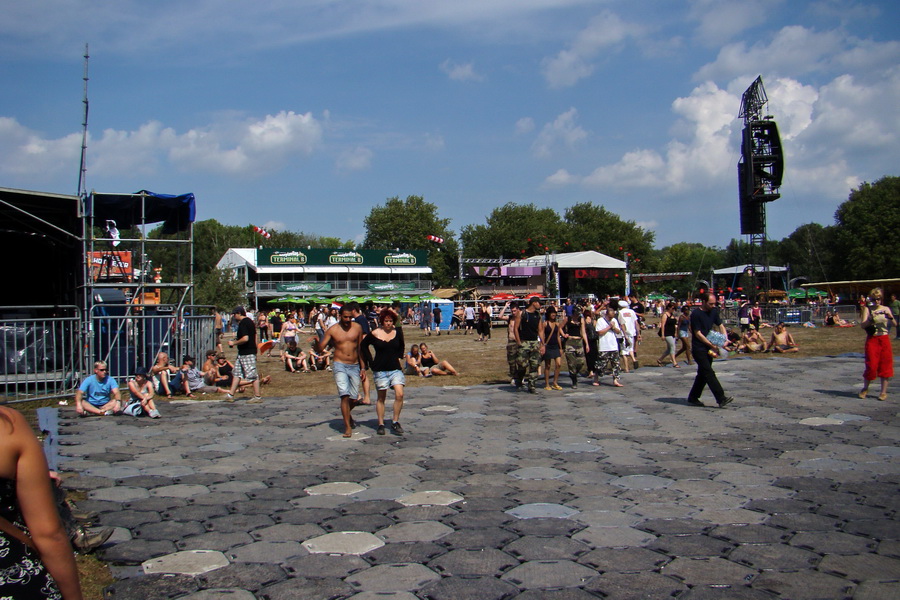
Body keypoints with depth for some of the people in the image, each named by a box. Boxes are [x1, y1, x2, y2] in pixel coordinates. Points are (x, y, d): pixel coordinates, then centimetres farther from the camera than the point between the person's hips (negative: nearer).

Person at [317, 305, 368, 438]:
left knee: (354, 398, 6)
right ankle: (347, 427, -7)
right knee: (344, 395, -16)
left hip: (354, 366, 3)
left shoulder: (357, 328, 4)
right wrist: (317, 341, -29)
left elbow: (360, 348, 10)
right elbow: (320, 347, -5)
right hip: (340, 365, -3)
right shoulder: (332, 330, -2)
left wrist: (363, 368, 9)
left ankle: (347, 415, 39)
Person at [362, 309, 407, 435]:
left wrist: (399, 358, 8)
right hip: (380, 369, -1)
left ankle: (395, 422, 0)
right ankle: (380, 424, 16)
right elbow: (364, 346, 10)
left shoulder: (397, 332, 4)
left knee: (399, 394, -13)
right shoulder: (374, 334, -4)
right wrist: (371, 362, 3)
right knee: (381, 397, 6)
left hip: (395, 368, 2)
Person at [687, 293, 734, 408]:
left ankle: (693, 399, 20)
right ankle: (721, 399, -17)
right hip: (698, 348, -8)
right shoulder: (696, 314, -15)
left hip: (708, 348, 8)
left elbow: (720, 325, 15)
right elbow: (698, 334, -16)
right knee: (709, 373, -12)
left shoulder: (713, 311, 8)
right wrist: (711, 345, -19)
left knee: (703, 374, 11)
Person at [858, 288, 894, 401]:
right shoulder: (867, 309, 1)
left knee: (885, 364, 2)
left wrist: (890, 316, -19)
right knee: (871, 365, -5)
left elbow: (895, 324, -1)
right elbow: (862, 325, -9)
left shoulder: (886, 309, 7)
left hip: (884, 339, 2)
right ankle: (865, 389, 15)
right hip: (872, 339, -2)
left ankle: (883, 391, 10)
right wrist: (871, 318, -24)